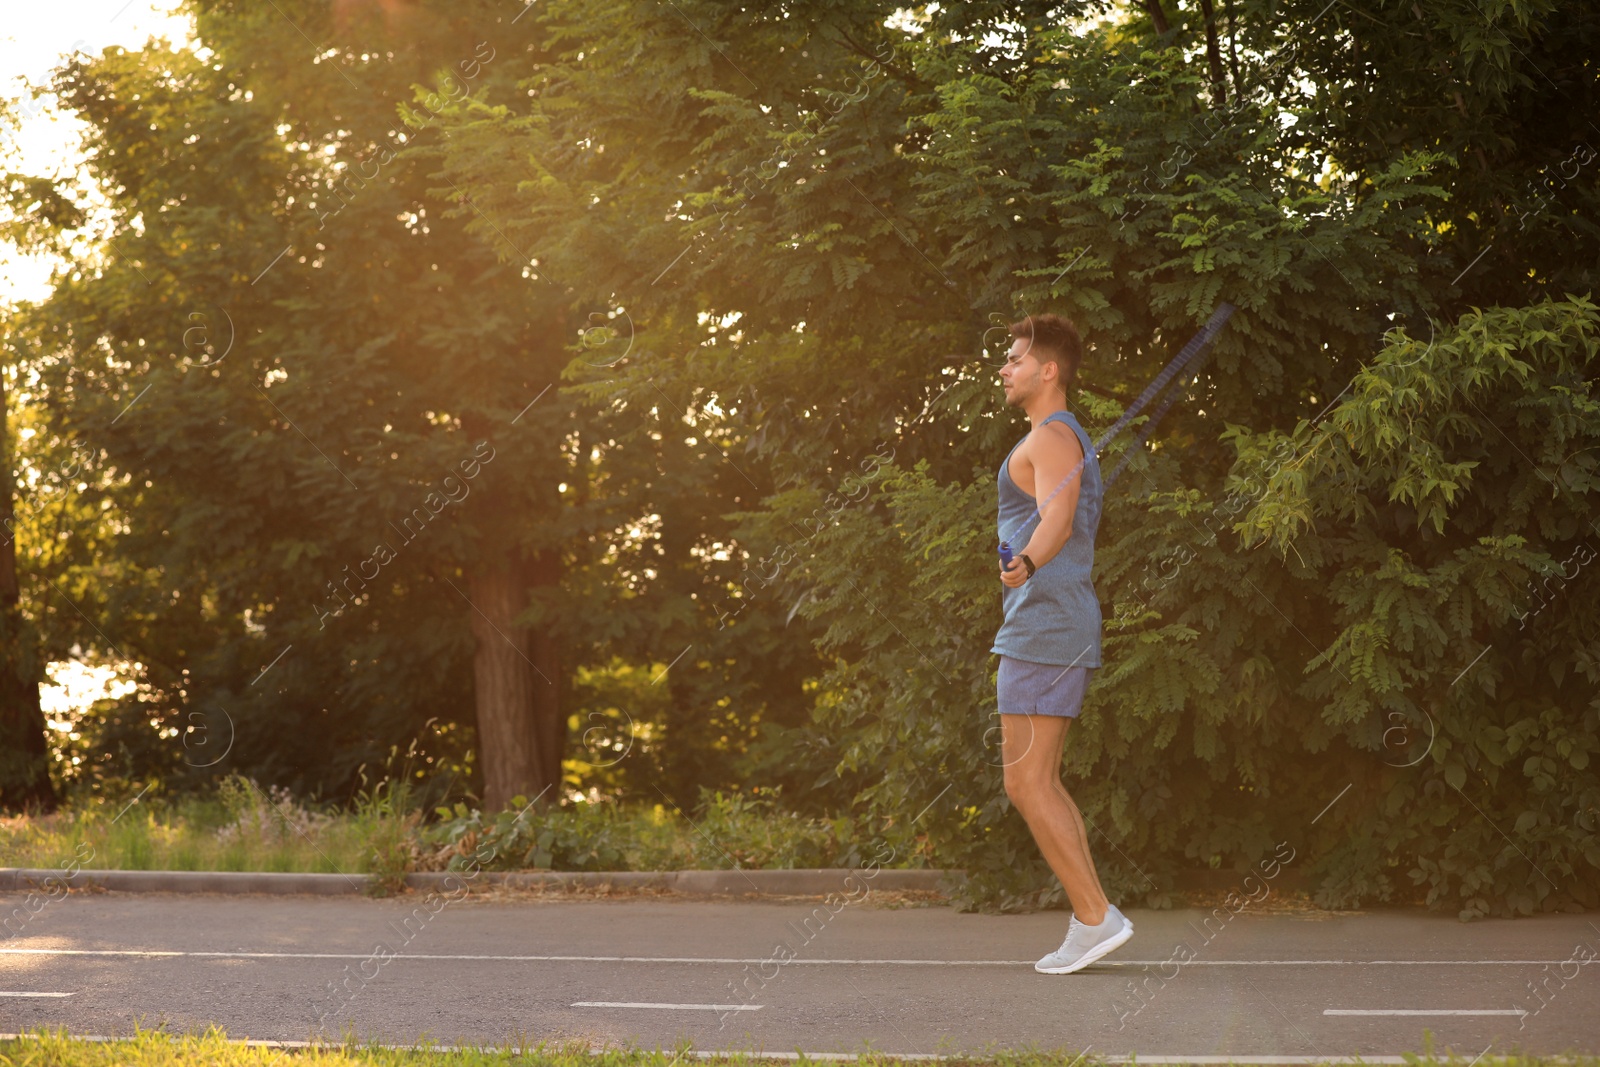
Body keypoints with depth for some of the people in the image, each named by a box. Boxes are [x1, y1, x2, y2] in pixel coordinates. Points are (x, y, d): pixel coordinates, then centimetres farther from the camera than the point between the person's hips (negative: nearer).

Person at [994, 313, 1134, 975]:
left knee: (1026, 783, -10)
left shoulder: (1051, 437, -11)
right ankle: (1088, 924, 10)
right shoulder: (1069, 441, 22)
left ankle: (1097, 916, -11)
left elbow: (1058, 519, -28)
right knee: (1041, 783, 12)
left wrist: (1025, 563, -42)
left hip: (1042, 626, -11)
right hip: (1057, 628, 11)